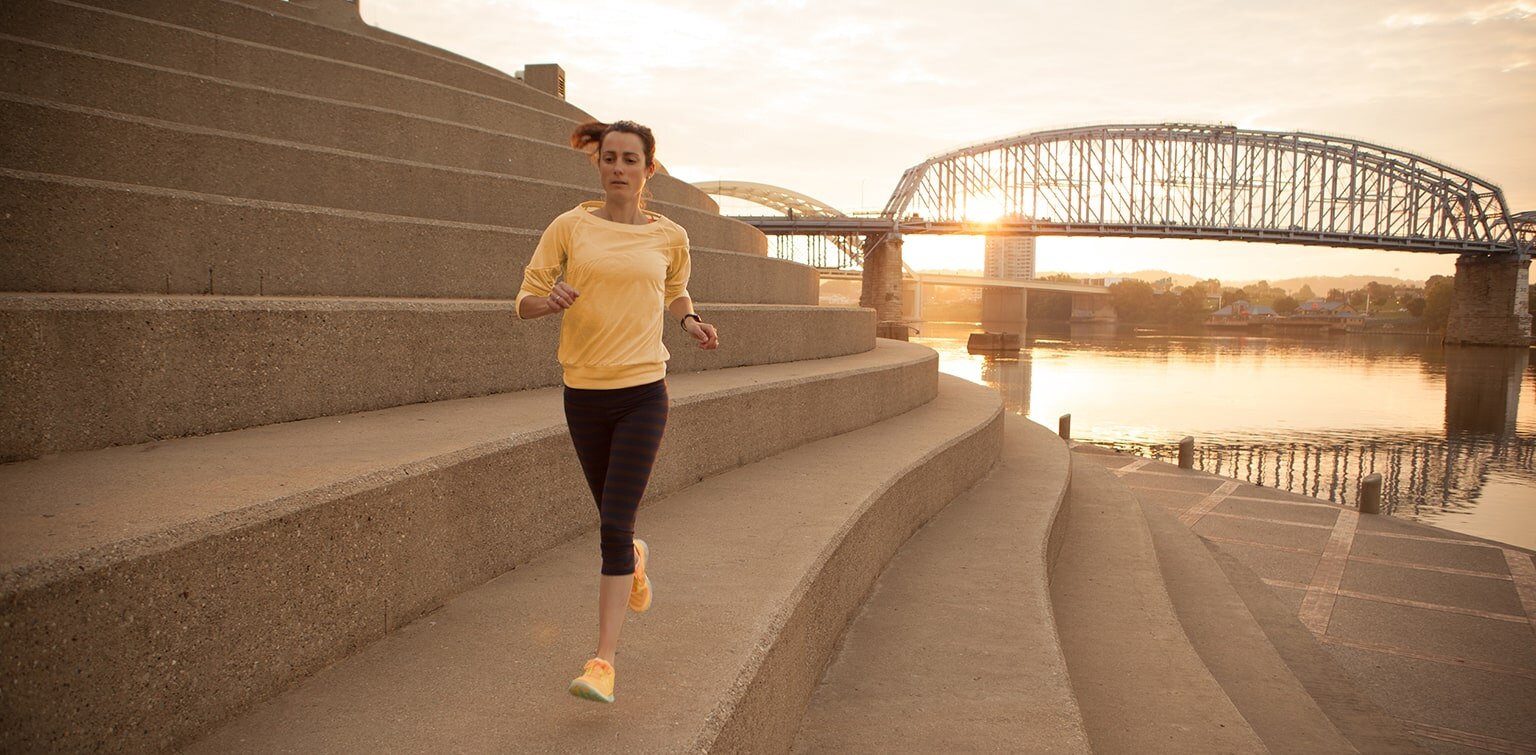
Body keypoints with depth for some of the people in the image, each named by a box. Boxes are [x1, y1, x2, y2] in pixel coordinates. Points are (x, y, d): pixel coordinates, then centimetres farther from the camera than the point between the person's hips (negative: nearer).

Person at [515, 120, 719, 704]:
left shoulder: (669, 237, 4)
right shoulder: (570, 228, 0)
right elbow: (525, 301, 0)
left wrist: (690, 322, 3)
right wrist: (552, 299, -22)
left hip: (643, 393, -1)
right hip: (583, 393, 2)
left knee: (614, 524, -11)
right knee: (614, 522, 16)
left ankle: (604, 660, -5)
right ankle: (637, 559, 54)